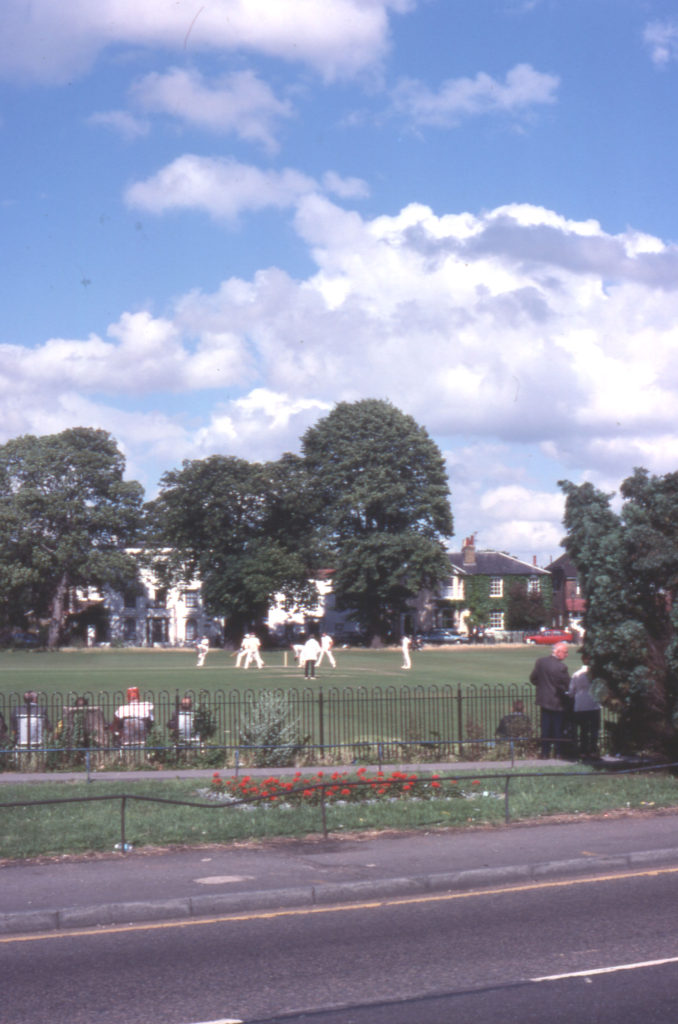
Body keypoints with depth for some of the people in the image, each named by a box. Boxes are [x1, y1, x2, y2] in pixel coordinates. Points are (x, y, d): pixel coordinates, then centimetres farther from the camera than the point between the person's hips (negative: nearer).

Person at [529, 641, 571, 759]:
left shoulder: (540, 662, -3)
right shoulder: (561, 667, -21)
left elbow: (533, 678, 4)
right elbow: (567, 686, -16)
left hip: (544, 700, 5)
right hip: (558, 702, -5)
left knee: (545, 728, 12)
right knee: (558, 729, 7)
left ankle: (544, 753, 13)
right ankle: (558, 753, 11)